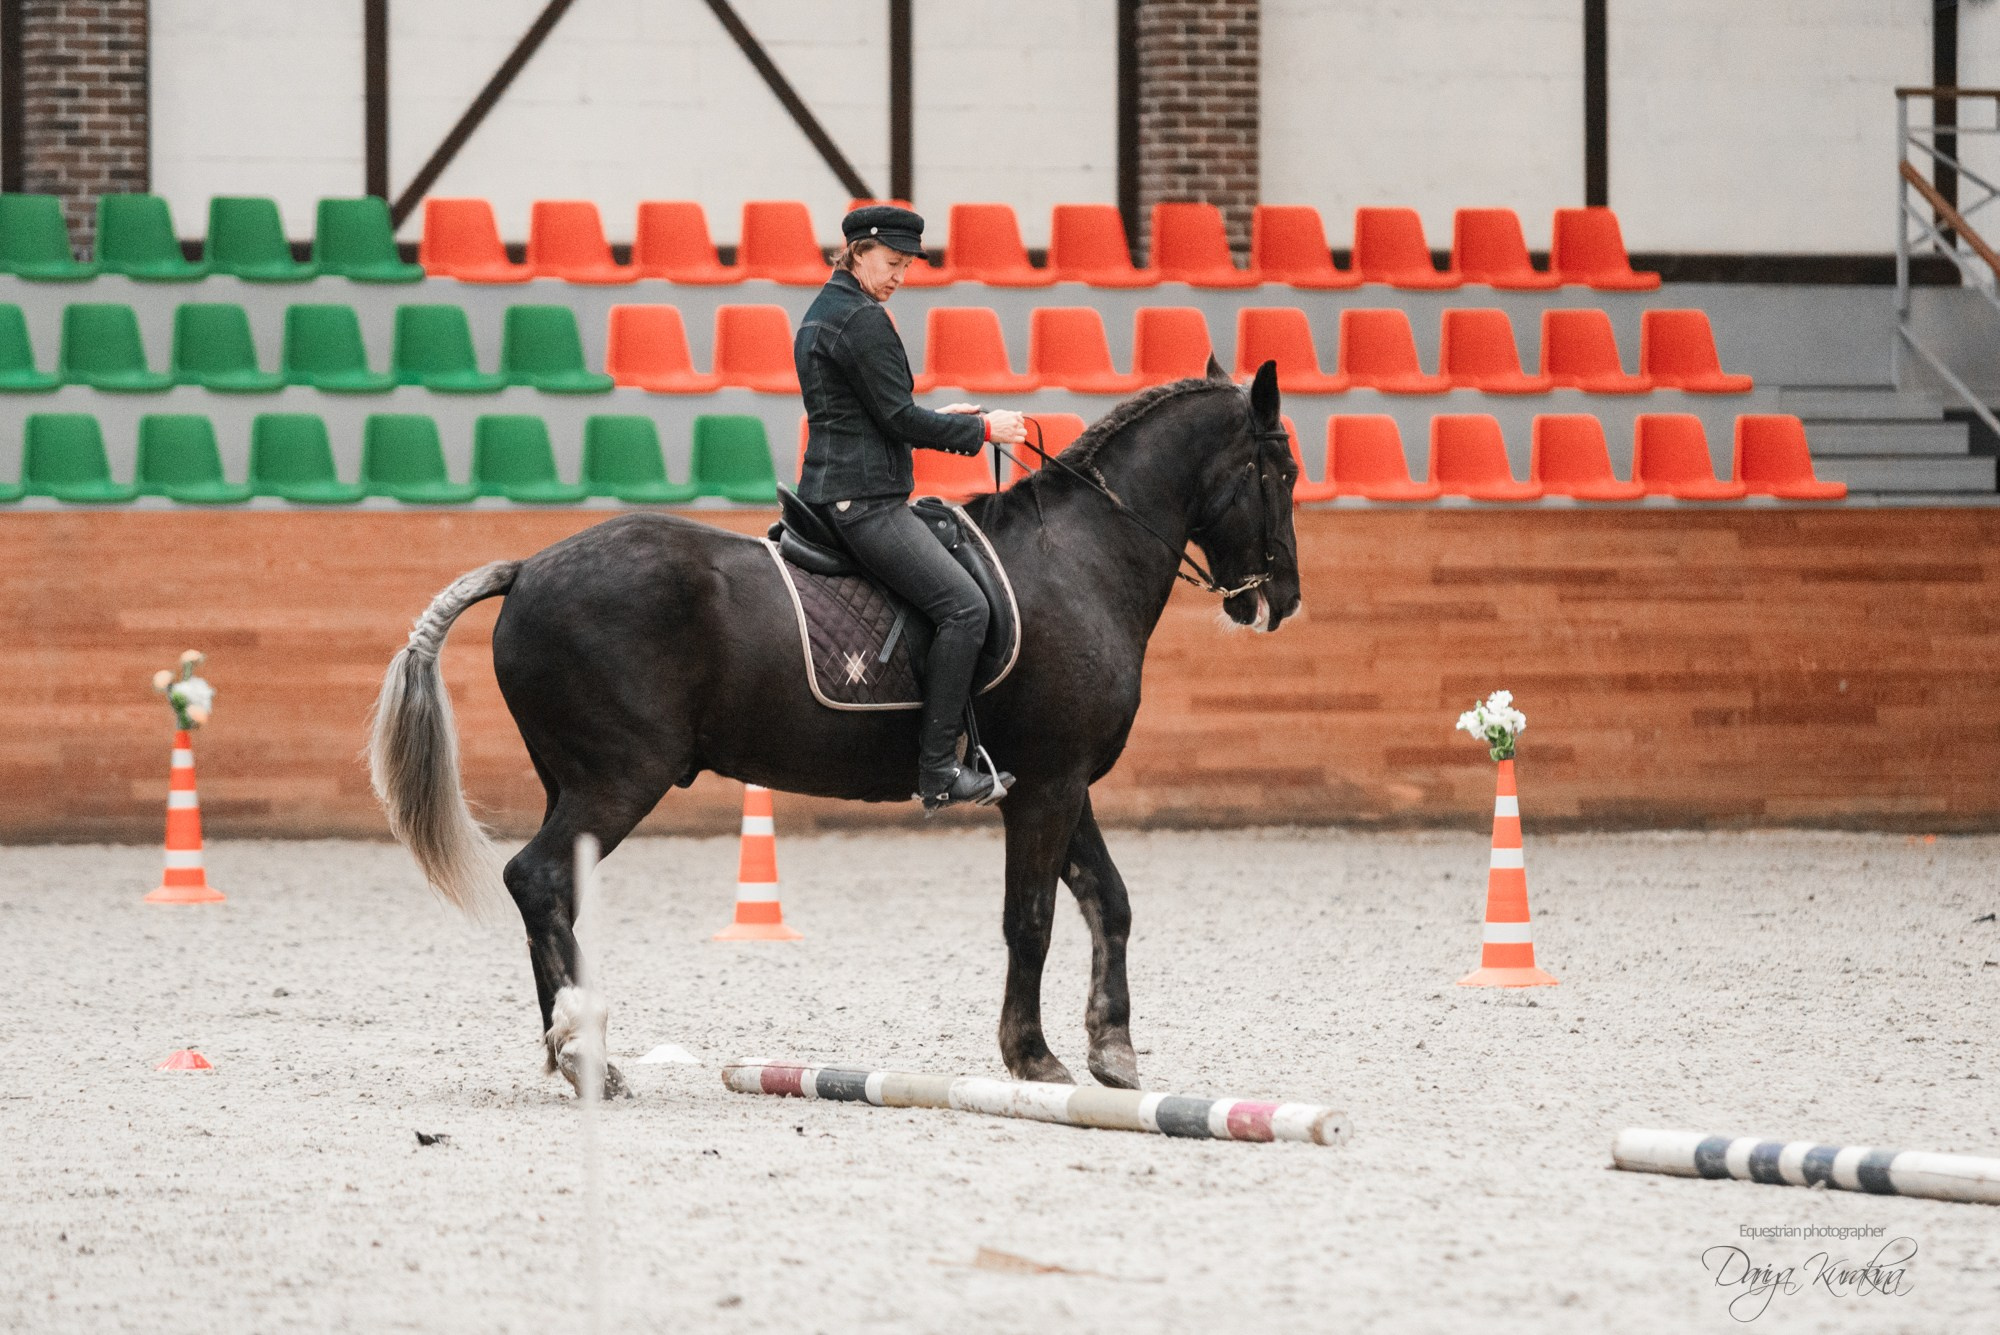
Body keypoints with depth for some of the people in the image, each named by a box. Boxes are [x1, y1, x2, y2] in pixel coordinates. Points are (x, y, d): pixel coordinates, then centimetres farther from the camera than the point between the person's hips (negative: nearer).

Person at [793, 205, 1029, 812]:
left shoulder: (819, 317, 18)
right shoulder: (863, 320, -14)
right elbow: (898, 419, -16)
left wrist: (938, 420, 20)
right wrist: (981, 430, -6)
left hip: (829, 489, 11)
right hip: (863, 499, -11)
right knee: (964, 606, -15)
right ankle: (937, 767, -18)